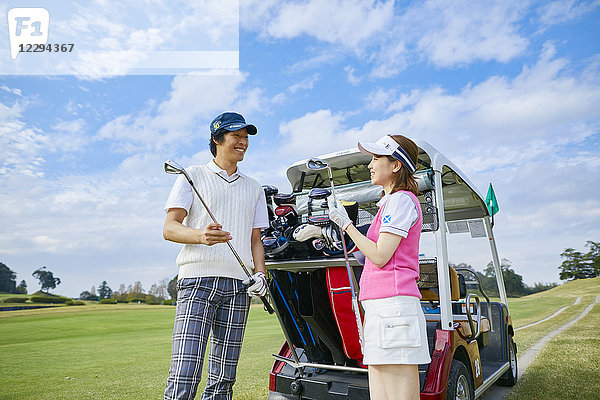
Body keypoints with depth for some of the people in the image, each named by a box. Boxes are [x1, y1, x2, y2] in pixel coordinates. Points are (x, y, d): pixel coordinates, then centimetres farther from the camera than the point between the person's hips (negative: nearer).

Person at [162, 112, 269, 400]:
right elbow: (169, 228, 0)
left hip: (238, 286, 4)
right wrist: (201, 235, -21)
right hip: (198, 281, -4)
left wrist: (260, 274, 2)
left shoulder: (254, 188, 21)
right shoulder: (194, 176, 9)